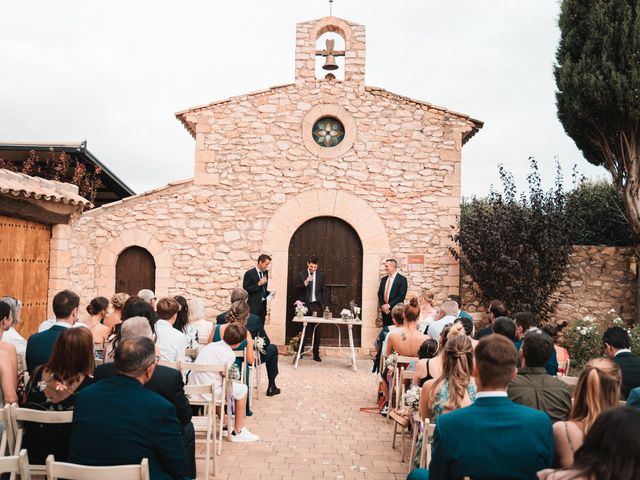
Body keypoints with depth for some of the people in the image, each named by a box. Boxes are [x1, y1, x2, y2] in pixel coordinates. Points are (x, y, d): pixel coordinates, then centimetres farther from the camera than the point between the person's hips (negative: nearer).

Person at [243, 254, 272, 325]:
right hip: (253, 306, -6)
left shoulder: (265, 273, 12)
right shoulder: (249, 273, -8)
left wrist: (268, 293, 4)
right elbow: (245, 290, -12)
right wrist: (258, 284, -19)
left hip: (263, 306, 6)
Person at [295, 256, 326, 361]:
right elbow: (296, 288, -4)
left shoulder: (321, 275, 7)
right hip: (305, 304, -1)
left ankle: (316, 354, 8)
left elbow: (323, 291, 11)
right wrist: (306, 282, -17)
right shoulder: (301, 275, 2)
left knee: (317, 330, -1)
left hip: (317, 305, 1)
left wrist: (323, 304, 6)